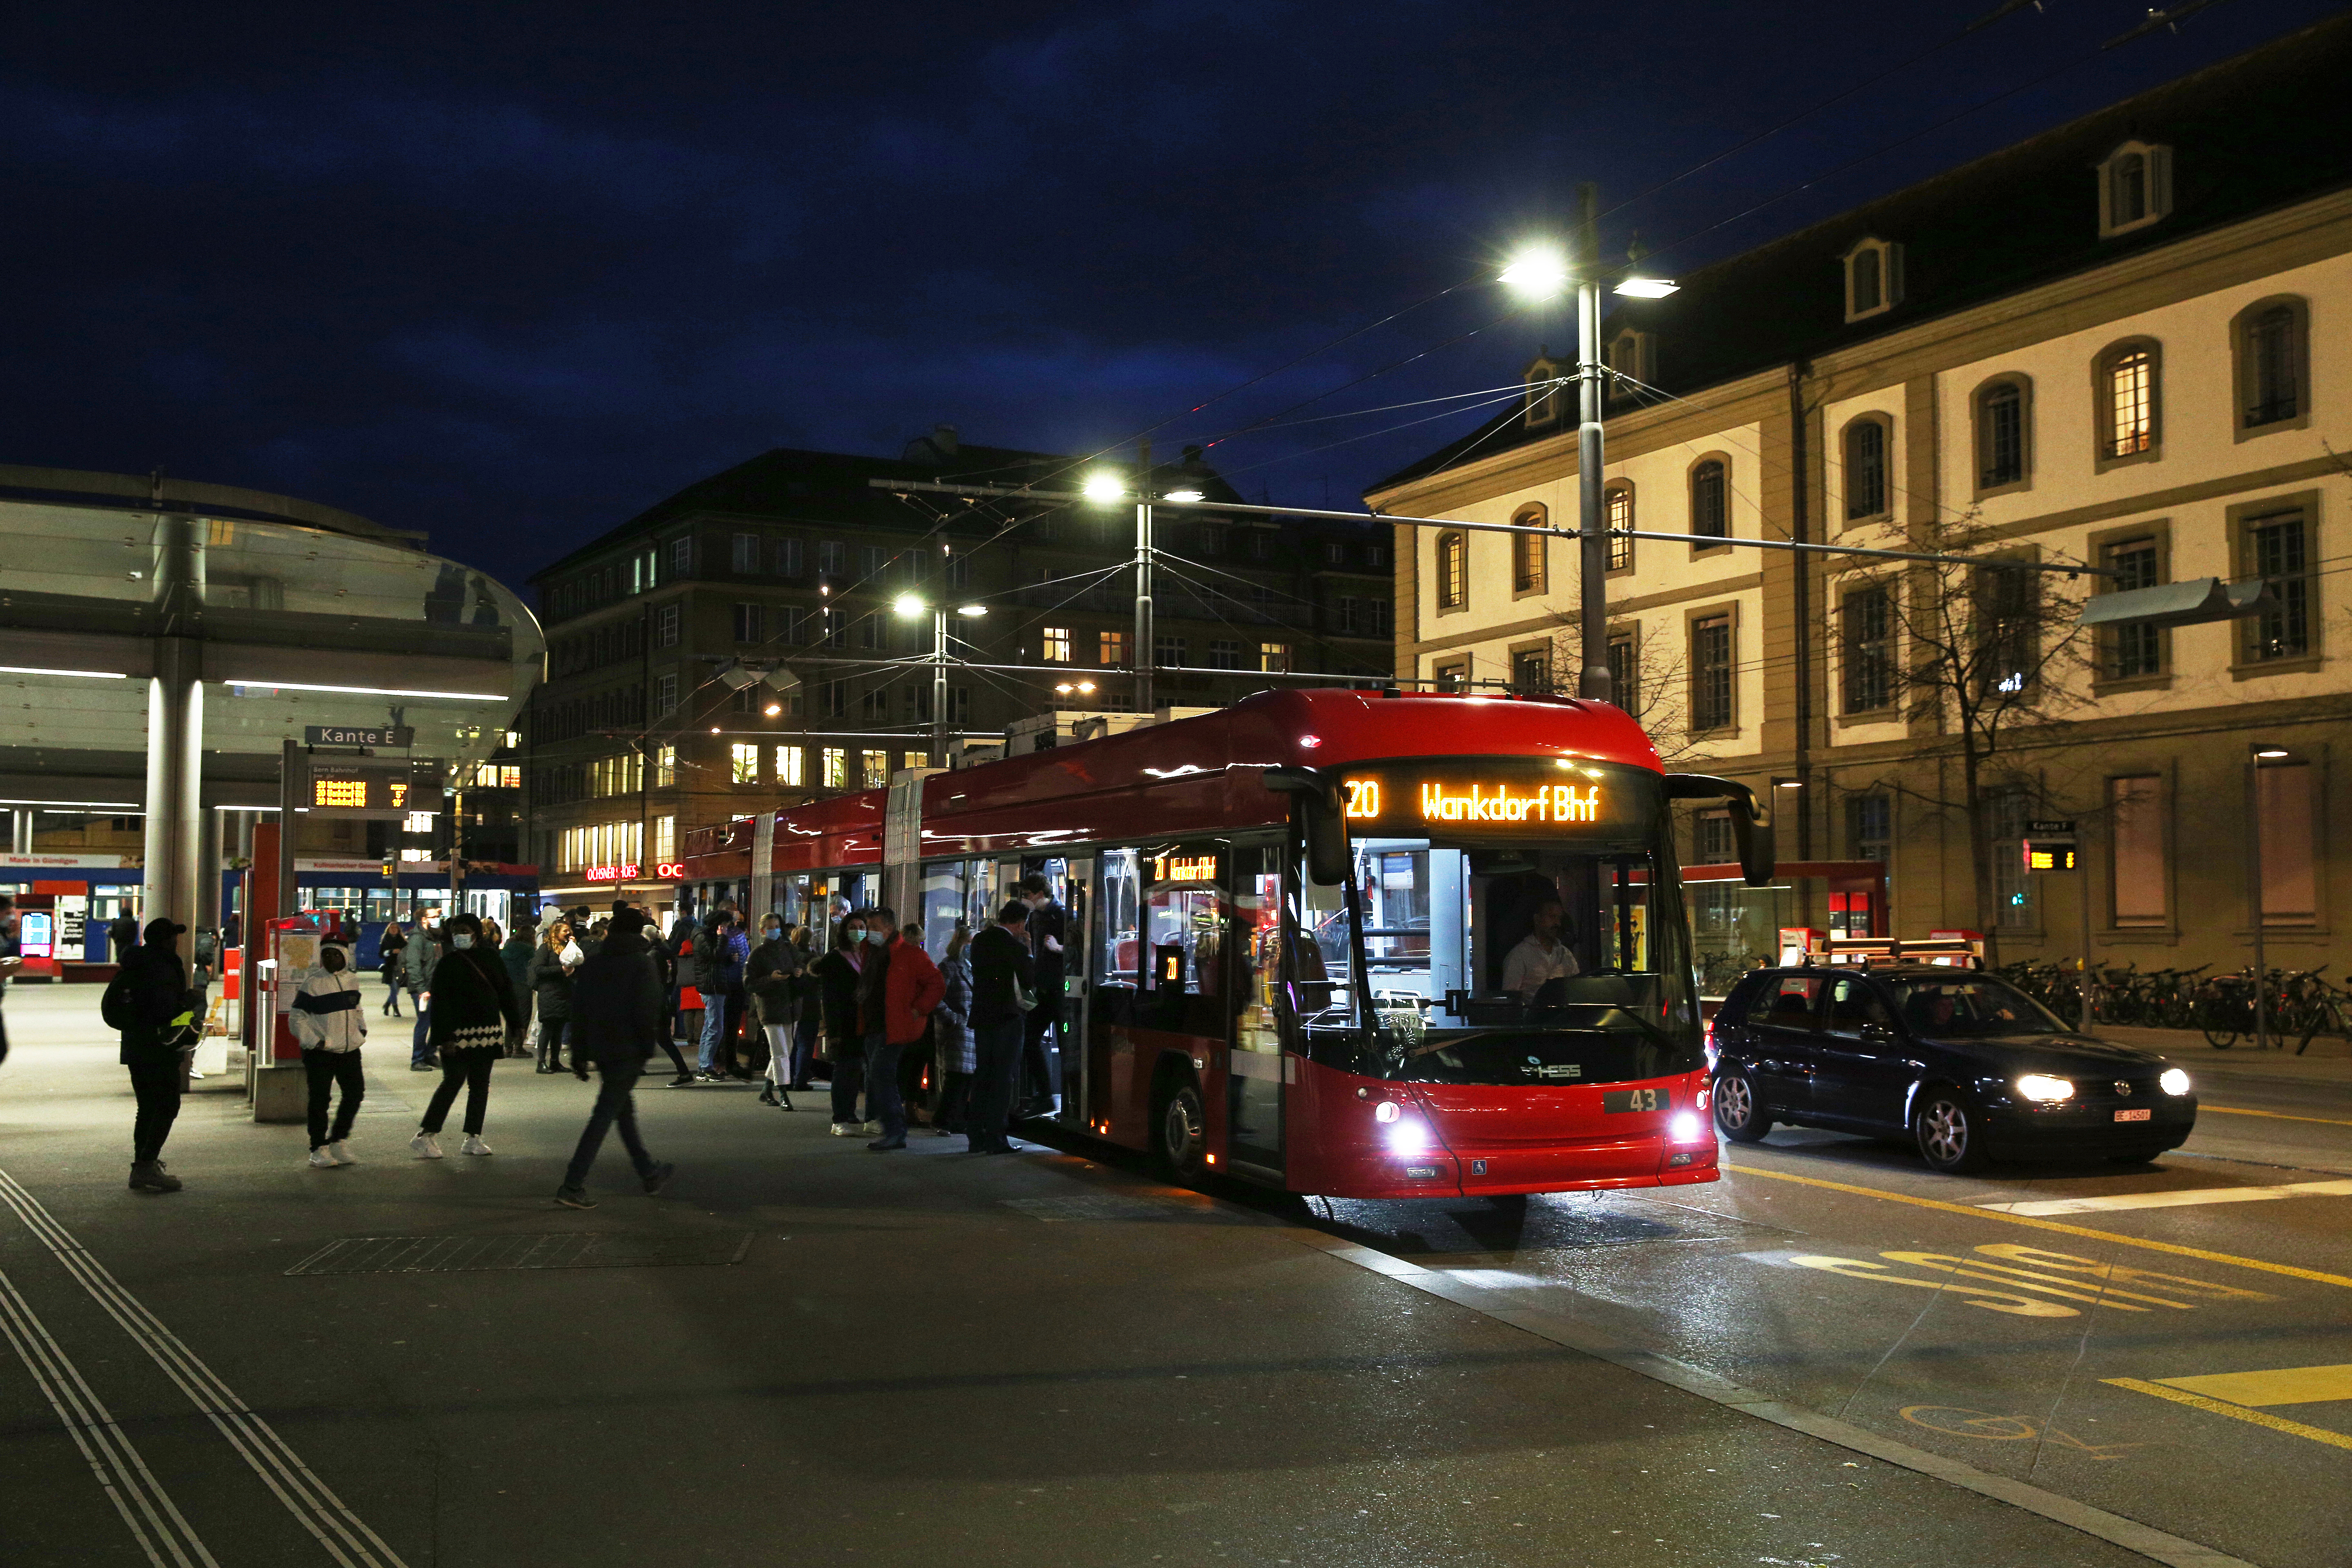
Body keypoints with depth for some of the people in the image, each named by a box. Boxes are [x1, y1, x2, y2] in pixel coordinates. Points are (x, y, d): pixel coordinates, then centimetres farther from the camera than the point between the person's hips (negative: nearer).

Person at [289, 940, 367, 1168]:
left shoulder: (352, 980, 8)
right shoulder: (313, 982, -11)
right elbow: (296, 1017, -9)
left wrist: (362, 1029, 10)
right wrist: (314, 1042, -17)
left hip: (349, 1049, 6)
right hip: (320, 1053, -6)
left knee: (355, 1092, 8)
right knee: (320, 1100, -2)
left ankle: (338, 1142, 23)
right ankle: (319, 1150, 7)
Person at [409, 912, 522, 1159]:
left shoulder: (491, 959, 10)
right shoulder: (447, 964, -4)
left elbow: (506, 993, 15)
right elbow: (440, 1003, -10)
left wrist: (515, 1025, 11)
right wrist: (444, 1037, -17)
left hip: (487, 1034, 5)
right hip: (458, 1034, -5)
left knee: (480, 1083, 6)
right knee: (453, 1080, -9)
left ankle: (473, 1138, 13)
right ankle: (425, 1136, -2)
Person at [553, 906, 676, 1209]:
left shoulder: (591, 965, 9)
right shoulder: (643, 964, -8)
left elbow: (579, 1011, 9)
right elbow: (648, 1012, -15)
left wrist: (579, 1056, 13)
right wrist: (648, 1047, -5)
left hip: (600, 1048, 7)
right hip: (629, 1051, -7)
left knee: (625, 1109, 20)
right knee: (605, 1115, -6)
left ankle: (649, 1172, 32)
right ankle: (573, 1186, -12)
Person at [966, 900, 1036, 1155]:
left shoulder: (979, 940, 8)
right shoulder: (1014, 946, -13)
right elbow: (1030, 981, -6)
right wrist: (1028, 950, 5)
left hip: (981, 1017, 7)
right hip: (1007, 1018, -7)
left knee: (982, 1075, 12)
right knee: (1003, 1078, -2)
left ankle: (976, 1137, 13)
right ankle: (995, 1138, -4)